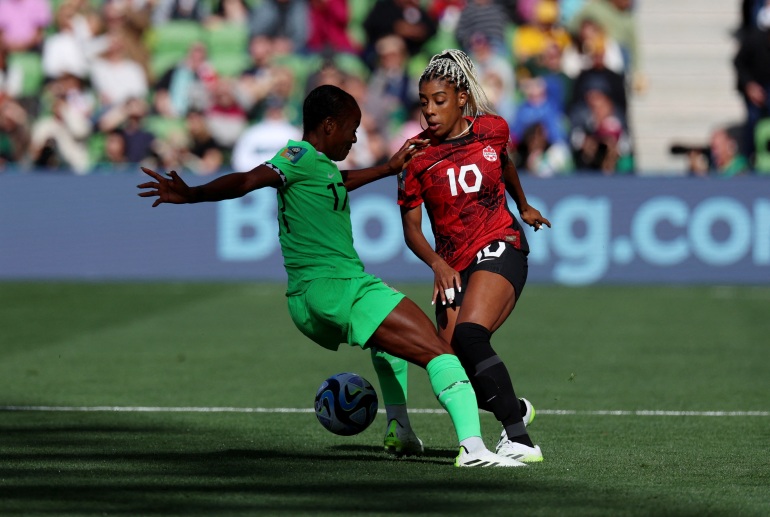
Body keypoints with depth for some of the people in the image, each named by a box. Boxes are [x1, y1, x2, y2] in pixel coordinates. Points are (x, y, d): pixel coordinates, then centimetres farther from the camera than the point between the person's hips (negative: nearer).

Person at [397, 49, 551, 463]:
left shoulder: (492, 129, -1)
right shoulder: (419, 154, -3)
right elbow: (411, 229, 0)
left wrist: (523, 206, 40)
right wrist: (437, 264, -19)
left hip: (499, 247, -3)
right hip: (454, 267, 3)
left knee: (468, 336, -29)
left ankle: (517, 437, -30)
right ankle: (515, 409, 30)